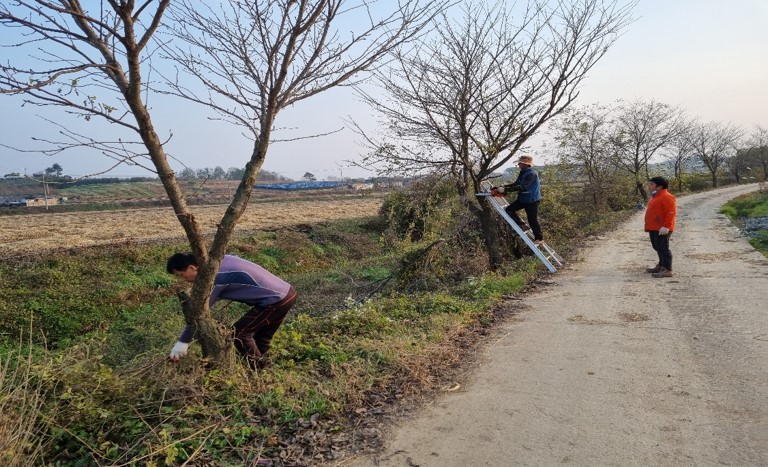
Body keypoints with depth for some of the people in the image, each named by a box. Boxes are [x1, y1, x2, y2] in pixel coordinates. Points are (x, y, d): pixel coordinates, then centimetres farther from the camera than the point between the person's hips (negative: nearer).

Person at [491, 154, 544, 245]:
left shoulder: (532, 174, -25)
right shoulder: (522, 173, 5)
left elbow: (522, 187, -34)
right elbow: (516, 184, 14)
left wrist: (506, 189, -35)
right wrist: (504, 186, -1)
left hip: (532, 201, -9)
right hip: (522, 199, 9)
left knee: (532, 219, 1)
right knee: (509, 210, 4)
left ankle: (539, 238, 18)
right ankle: (522, 225, 11)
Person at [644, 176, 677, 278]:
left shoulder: (666, 197, -15)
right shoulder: (655, 196, 18)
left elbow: (671, 213, -21)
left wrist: (666, 226, -26)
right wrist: (649, 226, 21)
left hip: (662, 229, -10)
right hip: (654, 228, 10)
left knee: (663, 248, -10)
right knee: (658, 248, 18)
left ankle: (667, 270, -8)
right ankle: (661, 266, 30)